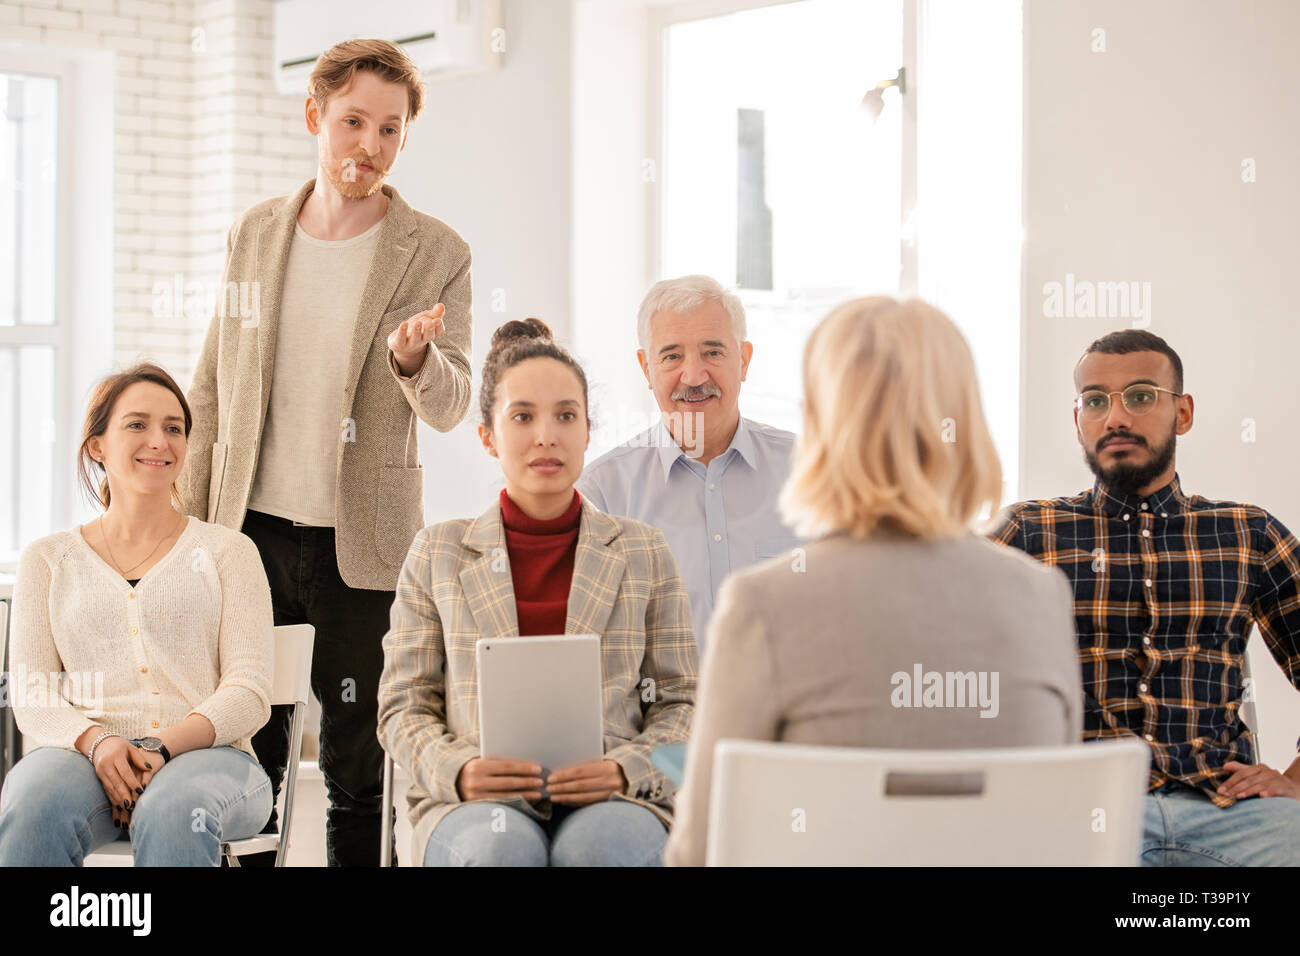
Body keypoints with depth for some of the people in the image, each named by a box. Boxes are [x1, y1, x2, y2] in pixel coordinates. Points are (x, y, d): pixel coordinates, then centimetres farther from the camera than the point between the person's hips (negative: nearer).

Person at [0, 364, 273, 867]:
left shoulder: (227, 551, 15)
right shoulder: (48, 559, 19)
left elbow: (249, 691, 5)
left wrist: (162, 747, -15)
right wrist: (96, 741, -14)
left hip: (205, 754, -1)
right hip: (83, 756, 1)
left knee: (174, 811, -38)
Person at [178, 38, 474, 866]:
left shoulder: (436, 254, -1)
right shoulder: (254, 235, 8)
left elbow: (449, 407, -7)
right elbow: (213, 389, 13)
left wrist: (414, 357, -29)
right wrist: (188, 519, 10)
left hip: (362, 543, -2)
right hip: (253, 530, 3)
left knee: (359, 765, 3)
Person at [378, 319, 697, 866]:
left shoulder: (643, 552, 14)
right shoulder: (438, 553, 14)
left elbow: (681, 703, 13)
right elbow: (404, 708, 11)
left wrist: (625, 769, -9)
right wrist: (457, 771, -11)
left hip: (611, 802, 0)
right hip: (474, 803, 0)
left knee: (598, 844, -37)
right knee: (497, 846, -37)